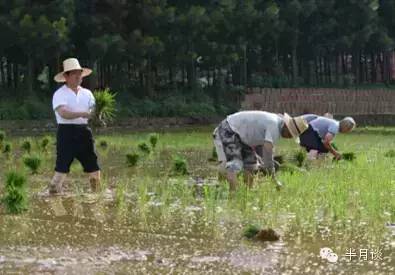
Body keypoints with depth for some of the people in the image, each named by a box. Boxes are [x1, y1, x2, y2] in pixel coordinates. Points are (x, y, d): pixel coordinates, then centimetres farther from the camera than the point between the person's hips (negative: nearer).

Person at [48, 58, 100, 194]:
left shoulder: (86, 93, 13)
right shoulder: (60, 94, -5)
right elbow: (63, 113, -21)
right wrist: (83, 114, -34)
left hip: (84, 132, 5)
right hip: (67, 133, -5)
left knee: (93, 167, 8)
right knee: (62, 168, -9)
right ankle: (53, 194, -4)